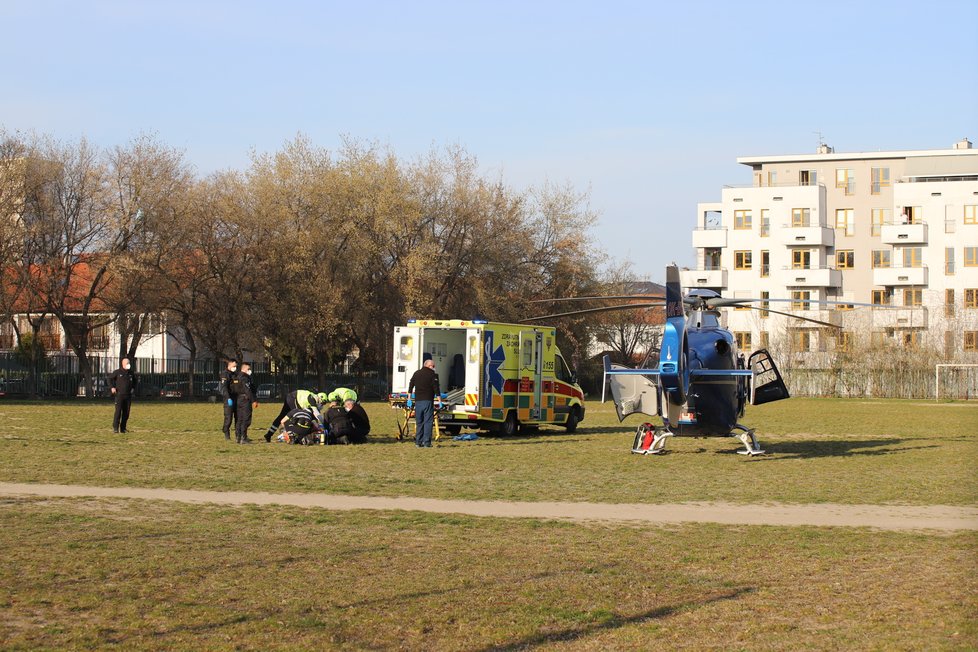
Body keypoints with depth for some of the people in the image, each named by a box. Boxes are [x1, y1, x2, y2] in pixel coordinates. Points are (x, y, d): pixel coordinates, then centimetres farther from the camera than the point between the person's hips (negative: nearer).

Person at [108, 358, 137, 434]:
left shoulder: (131, 373, 11)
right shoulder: (117, 372, -2)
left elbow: (134, 381, 28)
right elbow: (110, 378, 8)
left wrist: (133, 388, 14)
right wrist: (112, 387, -1)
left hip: (128, 396, 5)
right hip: (119, 395, -5)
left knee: (126, 413, 4)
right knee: (118, 411, -12)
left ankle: (123, 428, 11)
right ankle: (115, 427, -9)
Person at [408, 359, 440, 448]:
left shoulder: (416, 373, 11)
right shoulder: (432, 375, -5)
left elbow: (410, 386, 14)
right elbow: (436, 389, -7)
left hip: (418, 401, 5)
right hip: (428, 401, -5)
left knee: (419, 422, 12)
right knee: (428, 422, -1)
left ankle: (418, 442, 10)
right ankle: (427, 442, -6)